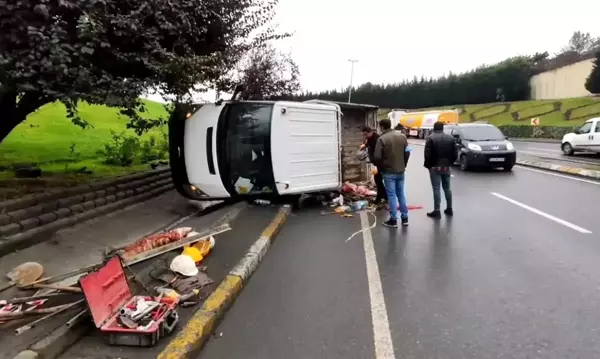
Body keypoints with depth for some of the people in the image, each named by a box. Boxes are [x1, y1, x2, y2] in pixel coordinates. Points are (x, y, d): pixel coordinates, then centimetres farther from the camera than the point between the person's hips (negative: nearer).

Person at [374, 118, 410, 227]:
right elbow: (407, 152, 8)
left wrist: (380, 169, 0)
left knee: (391, 195, 1)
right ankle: (405, 218, 18)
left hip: (388, 171, -5)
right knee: (401, 194, 14)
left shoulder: (382, 139, -14)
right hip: (401, 171, 5)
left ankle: (393, 220, 5)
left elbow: (377, 157, -16)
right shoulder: (402, 136, 5)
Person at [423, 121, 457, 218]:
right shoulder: (450, 138, 7)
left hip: (435, 167, -5)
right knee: (447, 188, 15)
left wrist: (427, 165, -1)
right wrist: (449, 163, 18)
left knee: (436, 189, -4)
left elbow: (427, 154, -14)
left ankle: (437, 211, -4)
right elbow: (454, 154, 7)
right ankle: (449, 209, 20)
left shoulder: (431, 138, -9)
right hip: (446, 167, 5)